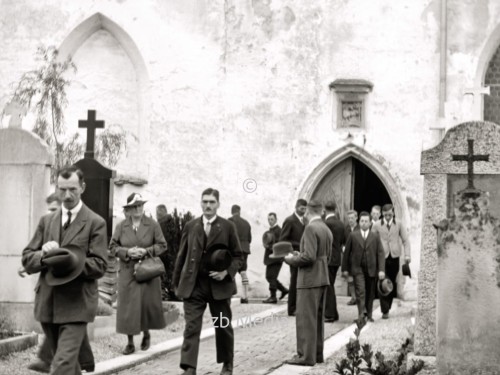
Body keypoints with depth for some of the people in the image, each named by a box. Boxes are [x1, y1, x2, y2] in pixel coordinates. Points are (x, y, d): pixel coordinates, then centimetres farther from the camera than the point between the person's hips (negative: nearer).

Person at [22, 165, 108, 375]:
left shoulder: (95, 223, -2)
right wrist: (44, 256, -14)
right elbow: (27, 259, 8)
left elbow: (99, 266, -9)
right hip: (47, 304, 5)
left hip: (76, 305, -5)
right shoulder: (46, 221, 13)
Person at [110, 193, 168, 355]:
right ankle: (130, 343, 8)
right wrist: (127, 252, -14)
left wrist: (146, 251, -15)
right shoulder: (121, 226, 3)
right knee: (128, 307, -1)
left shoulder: (153, 225, 0)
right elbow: (112, 246, 4)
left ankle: (146, 334, 30)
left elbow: (162, 245, 1)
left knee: (148, 304, 2)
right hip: (127, 273, 1)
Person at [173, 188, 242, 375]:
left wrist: (227, 272, -12)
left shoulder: (227, 227, 1)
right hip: (193, 285, 1)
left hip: (219, 285, -1)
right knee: (191, 327, -8)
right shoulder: (190, 226, 6)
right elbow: (182, 255, 10)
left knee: (223, 327, 11)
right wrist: (177, 283, 8)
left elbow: (237, 255, 5)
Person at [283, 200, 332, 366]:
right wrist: (300, 254, 19)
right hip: (322, 278, 9)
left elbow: (309, 257, -22)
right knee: (317, 318, 14)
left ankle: (306, 355, -5)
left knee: (305, 318, -5)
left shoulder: (311, 228, -16)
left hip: (310, 279, -9)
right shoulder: (327, 229, 12)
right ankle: (317, 353, 18)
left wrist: (291, 259, -7)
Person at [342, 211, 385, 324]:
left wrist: (381, 270, -7)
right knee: (360, 291, -15)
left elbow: (380, 253, 1)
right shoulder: (353, 236, 3)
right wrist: (345, 269, 4)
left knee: (370, 293, 10)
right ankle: (361, 315, -16)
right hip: (358, 268, -2)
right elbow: (347, 253, 6)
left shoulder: (375, 236, 5)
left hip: (371, 269, 2)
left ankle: (369, 314, 24)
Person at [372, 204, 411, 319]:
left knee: (392, 284, 7)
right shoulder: (377, 226, 3)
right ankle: (385, 311, -6)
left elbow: (405, 240, 6)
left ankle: (388, 307, 23)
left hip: (394, 257, 2)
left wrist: (407, 255, -4)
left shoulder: (398, 225, 6)